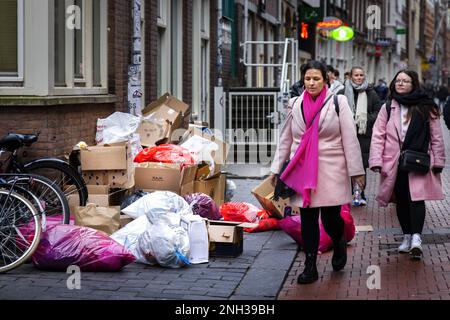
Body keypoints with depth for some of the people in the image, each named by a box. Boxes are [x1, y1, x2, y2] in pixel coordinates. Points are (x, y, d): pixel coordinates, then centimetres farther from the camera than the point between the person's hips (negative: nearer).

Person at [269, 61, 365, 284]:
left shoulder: (337, 103, -1)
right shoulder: (295, 105, 10)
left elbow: (350, 139, -2)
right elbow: (285, 139, 16)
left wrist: (356, 170, -4)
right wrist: (276, 168, 14)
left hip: (331, 170, -3)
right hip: (302, 171, 3)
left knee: (330, 218, -3)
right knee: (307, 220, 4)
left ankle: (339, 244, 30)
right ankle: (310, 267, 11)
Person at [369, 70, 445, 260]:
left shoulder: (426, 108, 2)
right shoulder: (388, 108, 7)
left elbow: (436, 136, 4)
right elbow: (378, 135, 2)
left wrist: (438, 161, 1)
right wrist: (376, 160, -8)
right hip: (394, 164, 3)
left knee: (416, 198, -16)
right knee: (401, 200, 10)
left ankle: (416, 237, -22)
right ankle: (407, 236, 21)